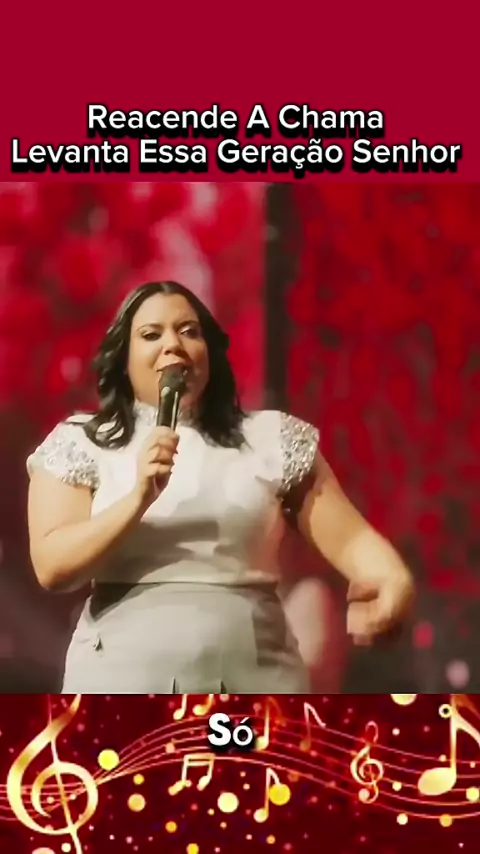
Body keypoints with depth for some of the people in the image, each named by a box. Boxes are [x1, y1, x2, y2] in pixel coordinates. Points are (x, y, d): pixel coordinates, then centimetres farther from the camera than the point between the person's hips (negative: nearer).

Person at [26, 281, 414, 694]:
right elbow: (53, 567, -4)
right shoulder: (79, 443, 5)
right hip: (122, 676, -1)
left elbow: (351, 538, 4)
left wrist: (393, 579, -18)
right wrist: (138, 498, -17)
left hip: (255, 676, 2)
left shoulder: (271, 438, 9)